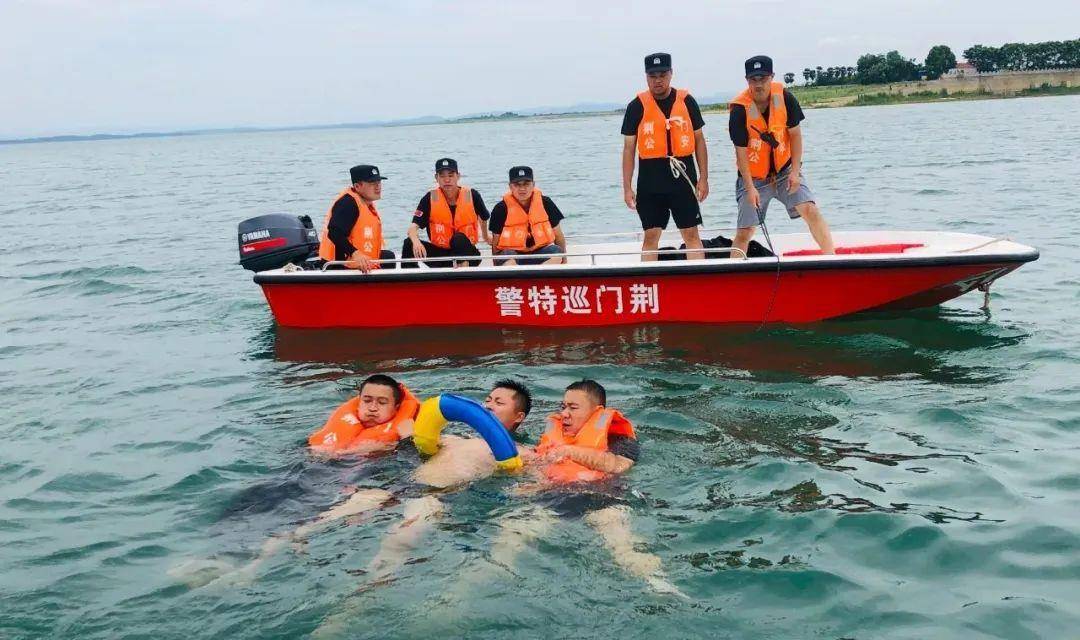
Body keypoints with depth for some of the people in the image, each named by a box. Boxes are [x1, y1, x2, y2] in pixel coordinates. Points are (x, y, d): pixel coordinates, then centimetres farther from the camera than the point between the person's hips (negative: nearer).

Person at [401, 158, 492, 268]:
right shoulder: (430, 198, -8)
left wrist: (485, 237, 31)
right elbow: (413, 227, -17)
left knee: (460, 239, -35)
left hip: (466, 252, -1)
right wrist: (416, 242, -40)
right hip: (439, 252, 1)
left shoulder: (472, 196, -7)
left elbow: (484, 217, 15)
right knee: (409, 244, -22)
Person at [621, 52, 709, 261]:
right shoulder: (637, 106, 1)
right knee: (651, 236, 3)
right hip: (650, 180, -1)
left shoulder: (687, 101, 5)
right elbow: (628, 149, 3)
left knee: (692, 234, 3)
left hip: (683, 177, 1)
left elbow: (699, 140, 9)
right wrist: (627, 188, -1)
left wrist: (704, 178, 4)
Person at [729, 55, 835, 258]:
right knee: (744, 233, -3)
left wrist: (795, 172, -10)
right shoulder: (739, 109, -19)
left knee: (810, 210, -15)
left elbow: (795, 135, -3)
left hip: (785, 169, 2)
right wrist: (750, 188, -18)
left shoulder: (784, 97, -11)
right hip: (753, 176, -2)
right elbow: (741, 152, -15)